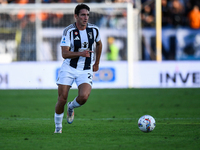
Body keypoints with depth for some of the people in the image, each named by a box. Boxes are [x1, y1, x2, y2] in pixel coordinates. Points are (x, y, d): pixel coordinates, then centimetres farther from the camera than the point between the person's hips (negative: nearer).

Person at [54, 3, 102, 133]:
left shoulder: (94, 29, -2)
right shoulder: (68, 31, -11)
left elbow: (99, 44, 20)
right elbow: (64, 54, -17)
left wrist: (97, 63, 24)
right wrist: (81, 53, -31)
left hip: (85, 71, 1)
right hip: (69, 68, -1)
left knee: (84, 97, -23)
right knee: (62, 99, -5)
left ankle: (71, 107, 13)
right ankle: (58, 128, 17)